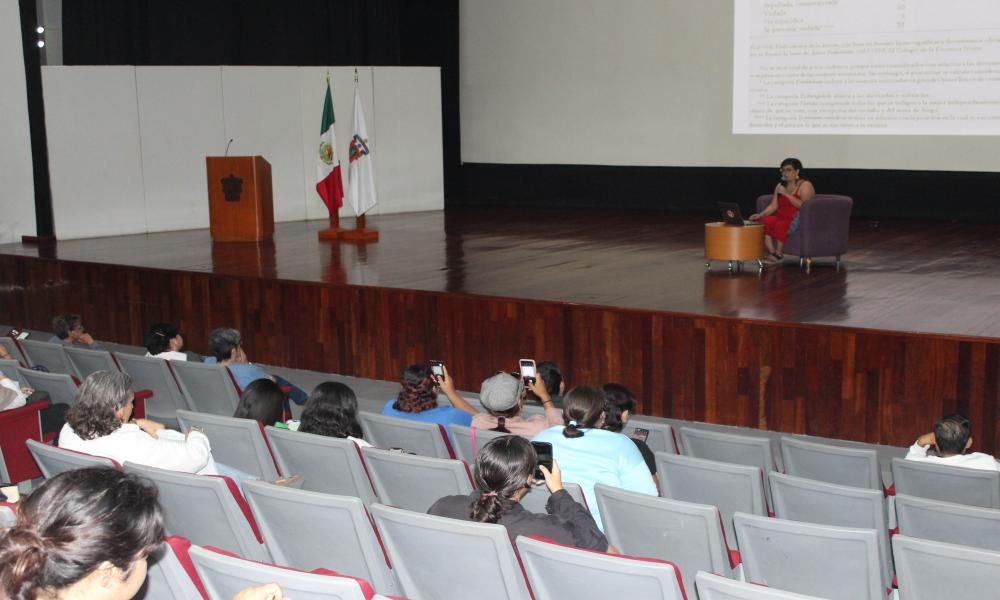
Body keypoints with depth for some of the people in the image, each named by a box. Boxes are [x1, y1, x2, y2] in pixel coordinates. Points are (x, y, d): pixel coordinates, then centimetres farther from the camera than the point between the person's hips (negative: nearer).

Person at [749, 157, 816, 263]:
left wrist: (786, 194, -17)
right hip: (781, 218, 6)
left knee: (780, 225, -36)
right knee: (764, 222, -23)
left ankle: (778, 254, -20)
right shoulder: (780, 186, 18)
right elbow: (773, 206, 13)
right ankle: (771, 253, -27)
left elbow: (804, 206, -17)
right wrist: (760, 214, -5)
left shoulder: (805, 185, -3)